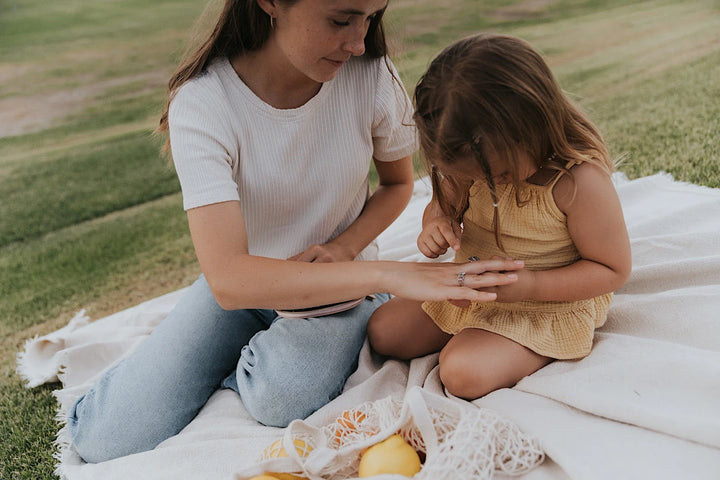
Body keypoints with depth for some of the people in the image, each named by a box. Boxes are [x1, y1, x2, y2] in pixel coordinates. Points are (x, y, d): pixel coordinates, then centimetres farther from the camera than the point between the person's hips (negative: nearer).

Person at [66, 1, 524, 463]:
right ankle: (252, 350, 16)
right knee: (104, 439, -6)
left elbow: (398, 184, 3)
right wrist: (388, 275, -42)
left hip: (342, 280, 0)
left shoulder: (371, 74, -17)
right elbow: (228, 279, -35)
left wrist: (342, 247, -17)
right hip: (244, 285, 1)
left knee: (284, 395, -33)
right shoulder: (202, 102, -25)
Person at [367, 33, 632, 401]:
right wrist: (437, 225, -19)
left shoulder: (581, 180, -29)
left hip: (548, 304, -6)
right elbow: (443, 203, 7)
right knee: (382, 330, 5)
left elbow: (613, 270, -18)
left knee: (463, 373, -28)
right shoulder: (475, 158, -13)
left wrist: (529, 286, -30)